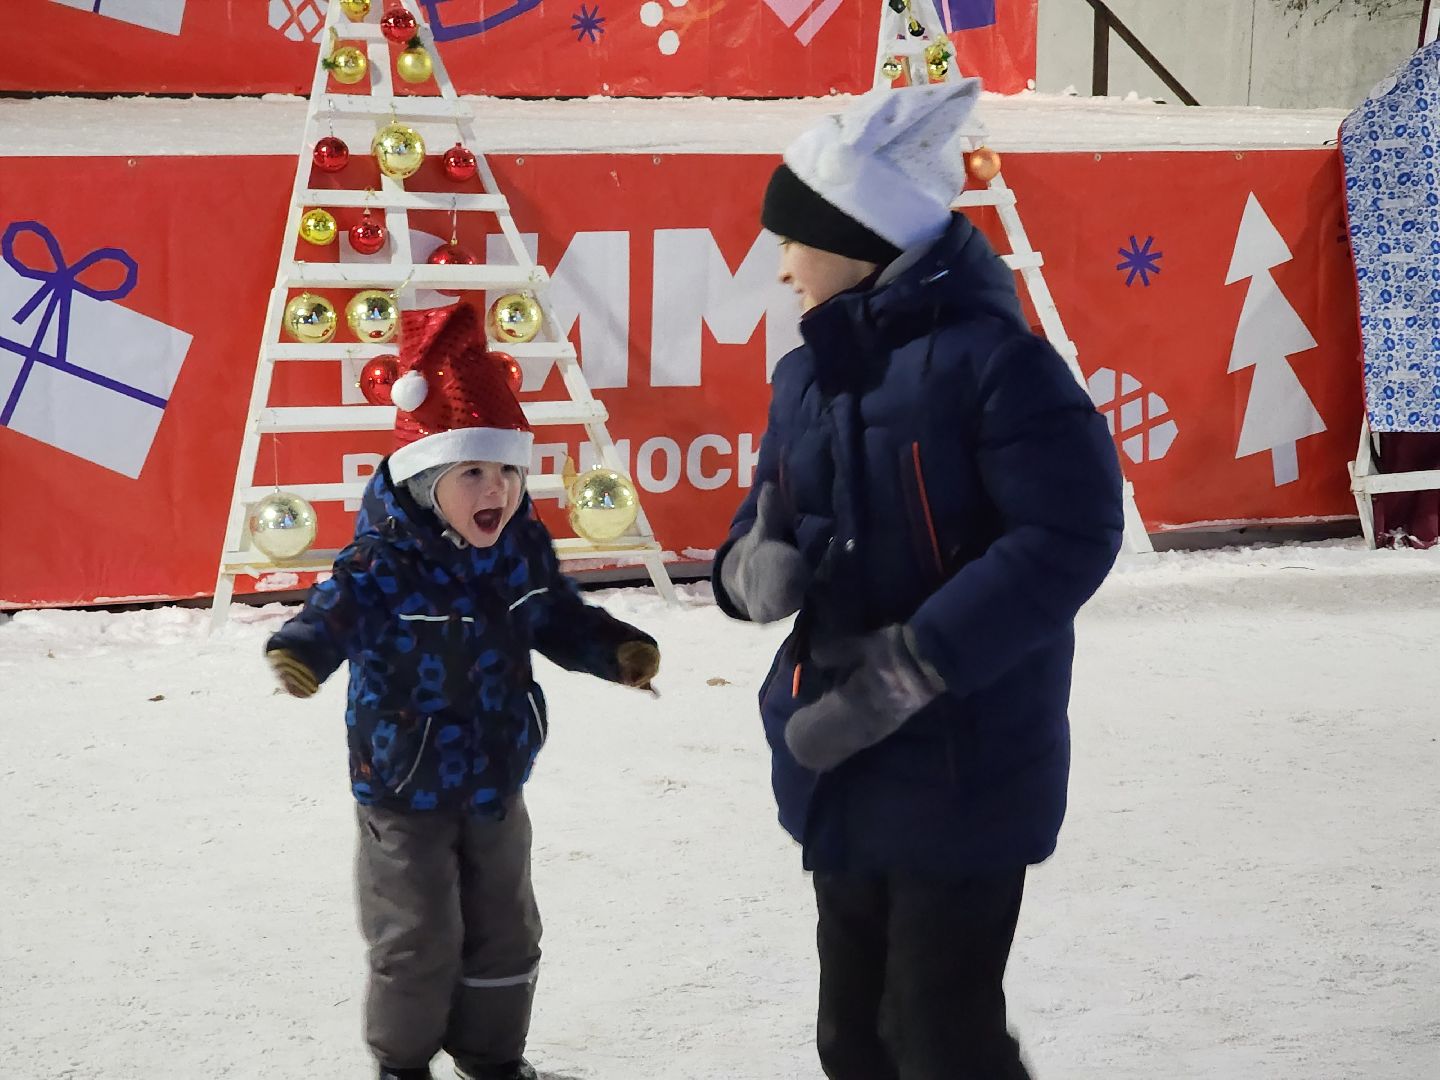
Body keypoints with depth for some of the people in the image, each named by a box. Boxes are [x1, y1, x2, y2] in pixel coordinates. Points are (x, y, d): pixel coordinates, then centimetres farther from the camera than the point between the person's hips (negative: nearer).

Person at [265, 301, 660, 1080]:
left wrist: (618, 650, -5)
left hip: (495, 783, 6)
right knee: (418, 941, 2)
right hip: (405, 790, -6)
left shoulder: (521, 549, -4)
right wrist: (299, 654, -56)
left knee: (505, 934, 17)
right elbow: (332, 614, -35)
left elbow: (560, 620, 9)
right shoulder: (381, 566, -23)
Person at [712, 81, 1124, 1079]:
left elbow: (1069, 535, -23)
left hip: (960, 770, -8)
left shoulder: (987, 356, -17)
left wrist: (910, 669, -25)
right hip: (842, 767, 8)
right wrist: (754, 567, -11)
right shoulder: (808, 377, 8)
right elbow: (766, 522, 15)